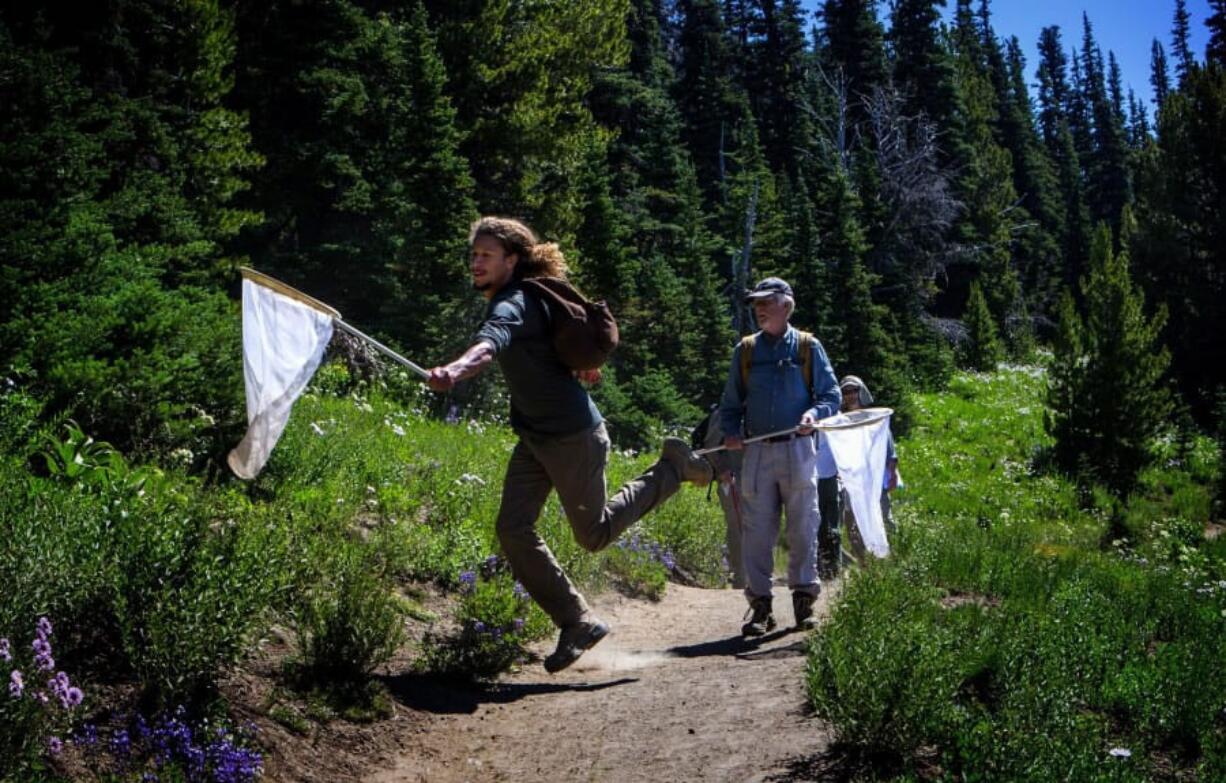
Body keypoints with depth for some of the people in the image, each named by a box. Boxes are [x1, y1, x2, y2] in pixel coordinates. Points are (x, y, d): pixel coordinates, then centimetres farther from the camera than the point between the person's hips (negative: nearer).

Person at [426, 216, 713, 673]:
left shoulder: (512, 305, -24)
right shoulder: (519, 297, 6)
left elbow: (491, 343, -47)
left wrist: (453, 372, -65)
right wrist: (582, 361, 30)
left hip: (573, 436, -9)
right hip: (534, 437, 9)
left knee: (593, 535, 7)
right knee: (513, 530, -1)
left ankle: (672, 469, 24)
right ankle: (577, 622, 8)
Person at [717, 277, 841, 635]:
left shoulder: (808, 347, 5)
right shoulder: (745, 350, 11)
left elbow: (832, 395, 5)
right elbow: (731, 403, 14)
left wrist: (815, 413, -15)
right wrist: (731, 431, -5)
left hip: (798, 449, -2)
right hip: (757, 452, 2)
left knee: (802, 527, 2)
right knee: (757, 530, 0)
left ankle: (804, 598, 12)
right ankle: (760, 604, 5)